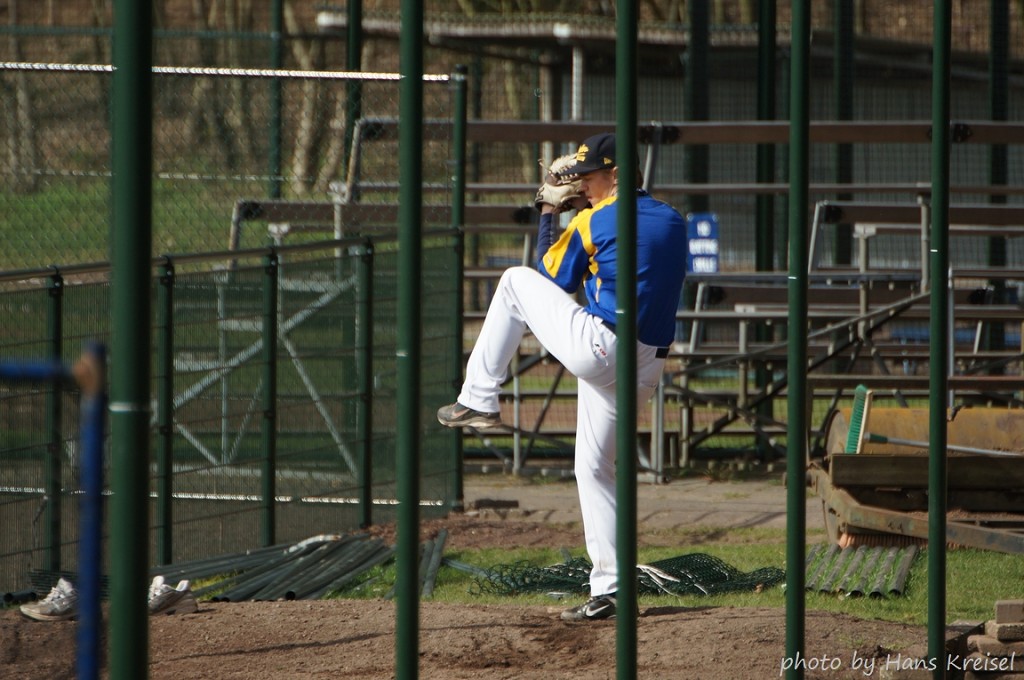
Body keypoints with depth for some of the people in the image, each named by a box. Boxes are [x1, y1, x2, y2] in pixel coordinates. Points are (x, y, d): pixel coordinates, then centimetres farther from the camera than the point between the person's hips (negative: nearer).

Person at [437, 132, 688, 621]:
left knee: (516, 282, 11)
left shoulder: (595, 221, -5)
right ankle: (607, 590, 9)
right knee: (594, 470, 15)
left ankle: (479, 400, 11)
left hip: (596, 348, -7)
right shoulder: (673, 221, 14)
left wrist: (548, 215, 19)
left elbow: (553, 277, 7)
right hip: (646, 368, 7)